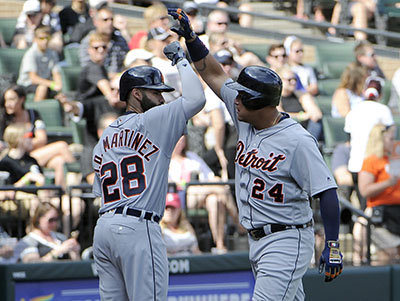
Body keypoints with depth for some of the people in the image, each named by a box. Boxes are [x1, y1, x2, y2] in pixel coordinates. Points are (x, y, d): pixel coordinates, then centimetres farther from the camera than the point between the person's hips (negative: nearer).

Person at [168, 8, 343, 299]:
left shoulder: (297, 141, -17)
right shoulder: (246, 120, 5)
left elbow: (327, 191, -18)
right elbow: (214, 73, 13)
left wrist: (333, 245, -23)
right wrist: (190, 37, 2)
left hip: (288, 241, -8)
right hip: (258, 242, 8)